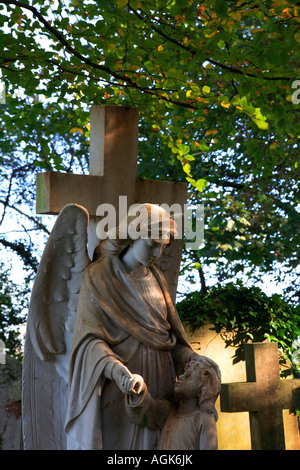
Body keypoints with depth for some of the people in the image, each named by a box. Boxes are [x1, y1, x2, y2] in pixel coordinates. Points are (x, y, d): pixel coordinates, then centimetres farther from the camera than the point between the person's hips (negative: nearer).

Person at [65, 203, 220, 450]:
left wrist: (191, 356, -6)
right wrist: (119, 371, -30)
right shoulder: (99, 277, -6)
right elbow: (90, 339, -13)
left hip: (159, 386, 5)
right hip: (120, 390, -5)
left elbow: (167, 332, 14)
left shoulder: (155, 278, 11)